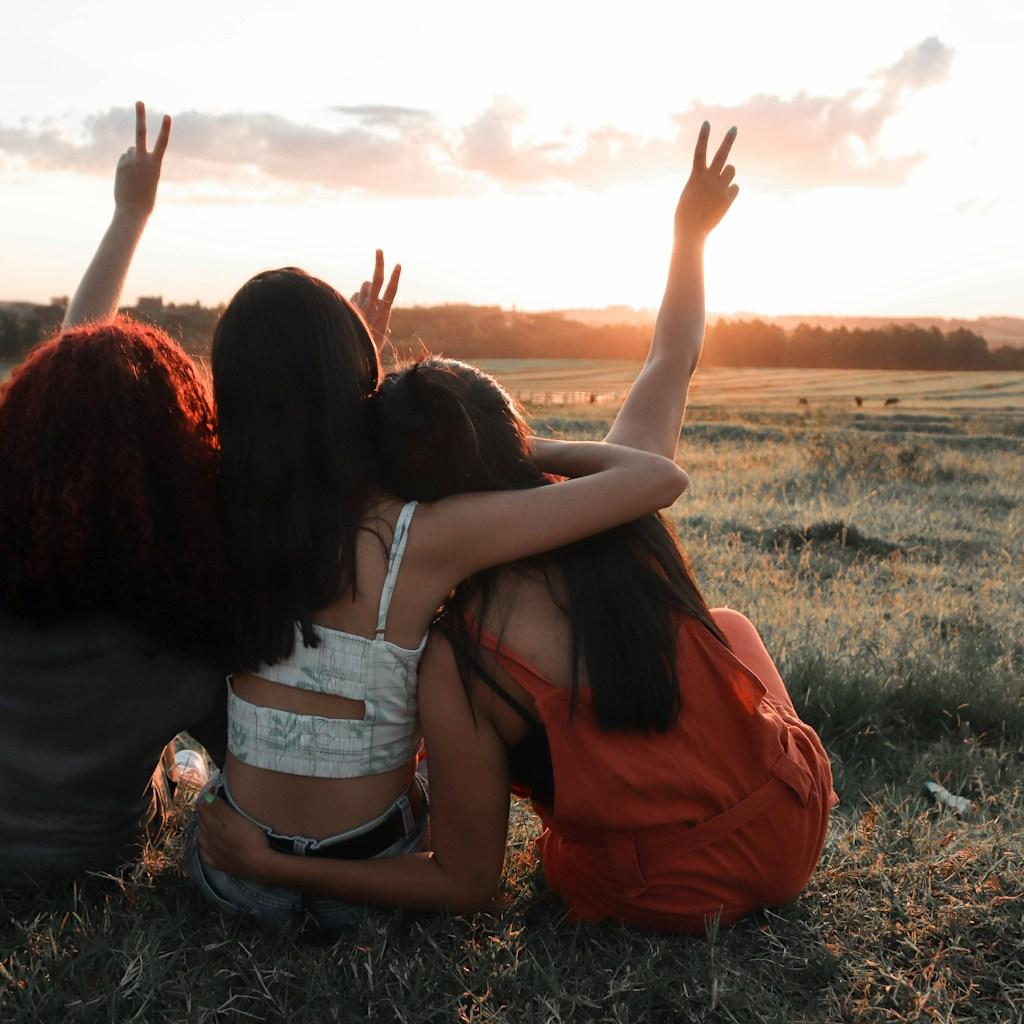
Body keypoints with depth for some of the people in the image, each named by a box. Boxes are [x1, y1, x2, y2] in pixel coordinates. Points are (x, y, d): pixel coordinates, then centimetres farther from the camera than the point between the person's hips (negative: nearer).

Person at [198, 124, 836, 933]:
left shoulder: (457, 669, -24)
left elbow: (467, 884, -12)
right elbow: (673, 361, 4)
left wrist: (268, 866, -12)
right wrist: (692, 231, 21)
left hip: (667, 896, -2)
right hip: (799, 831, 3)